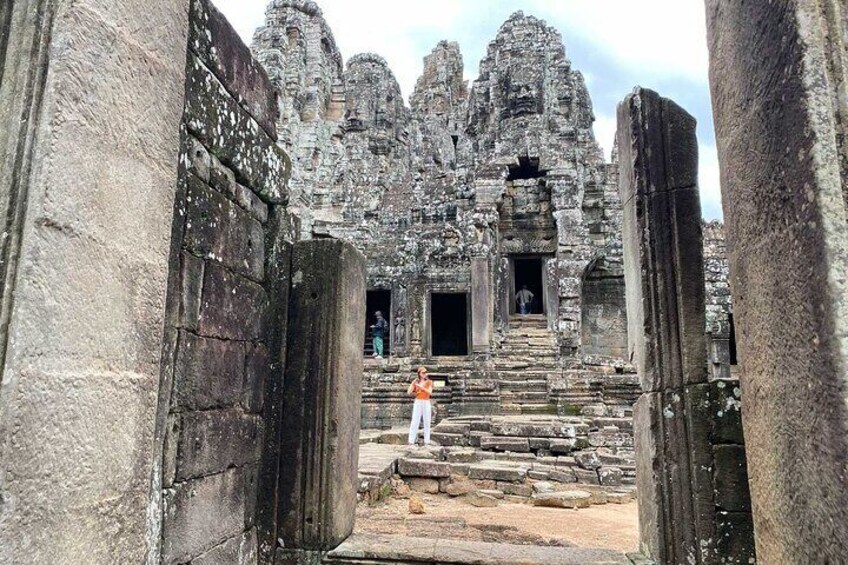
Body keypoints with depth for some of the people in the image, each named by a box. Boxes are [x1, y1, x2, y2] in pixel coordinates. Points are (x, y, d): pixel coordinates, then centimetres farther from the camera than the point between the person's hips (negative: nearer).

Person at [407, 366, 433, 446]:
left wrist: (421, 387, -21)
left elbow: (430, 392, -11)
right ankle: (411, 441, -8)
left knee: (427, 422, 0)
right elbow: (408, 392, -1)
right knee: (414, 422, -7)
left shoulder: (429, 382, 4)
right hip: (417, 403, 0)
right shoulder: (415, 382, 7)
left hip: (426, 403, 0)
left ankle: (427, 441, 4)